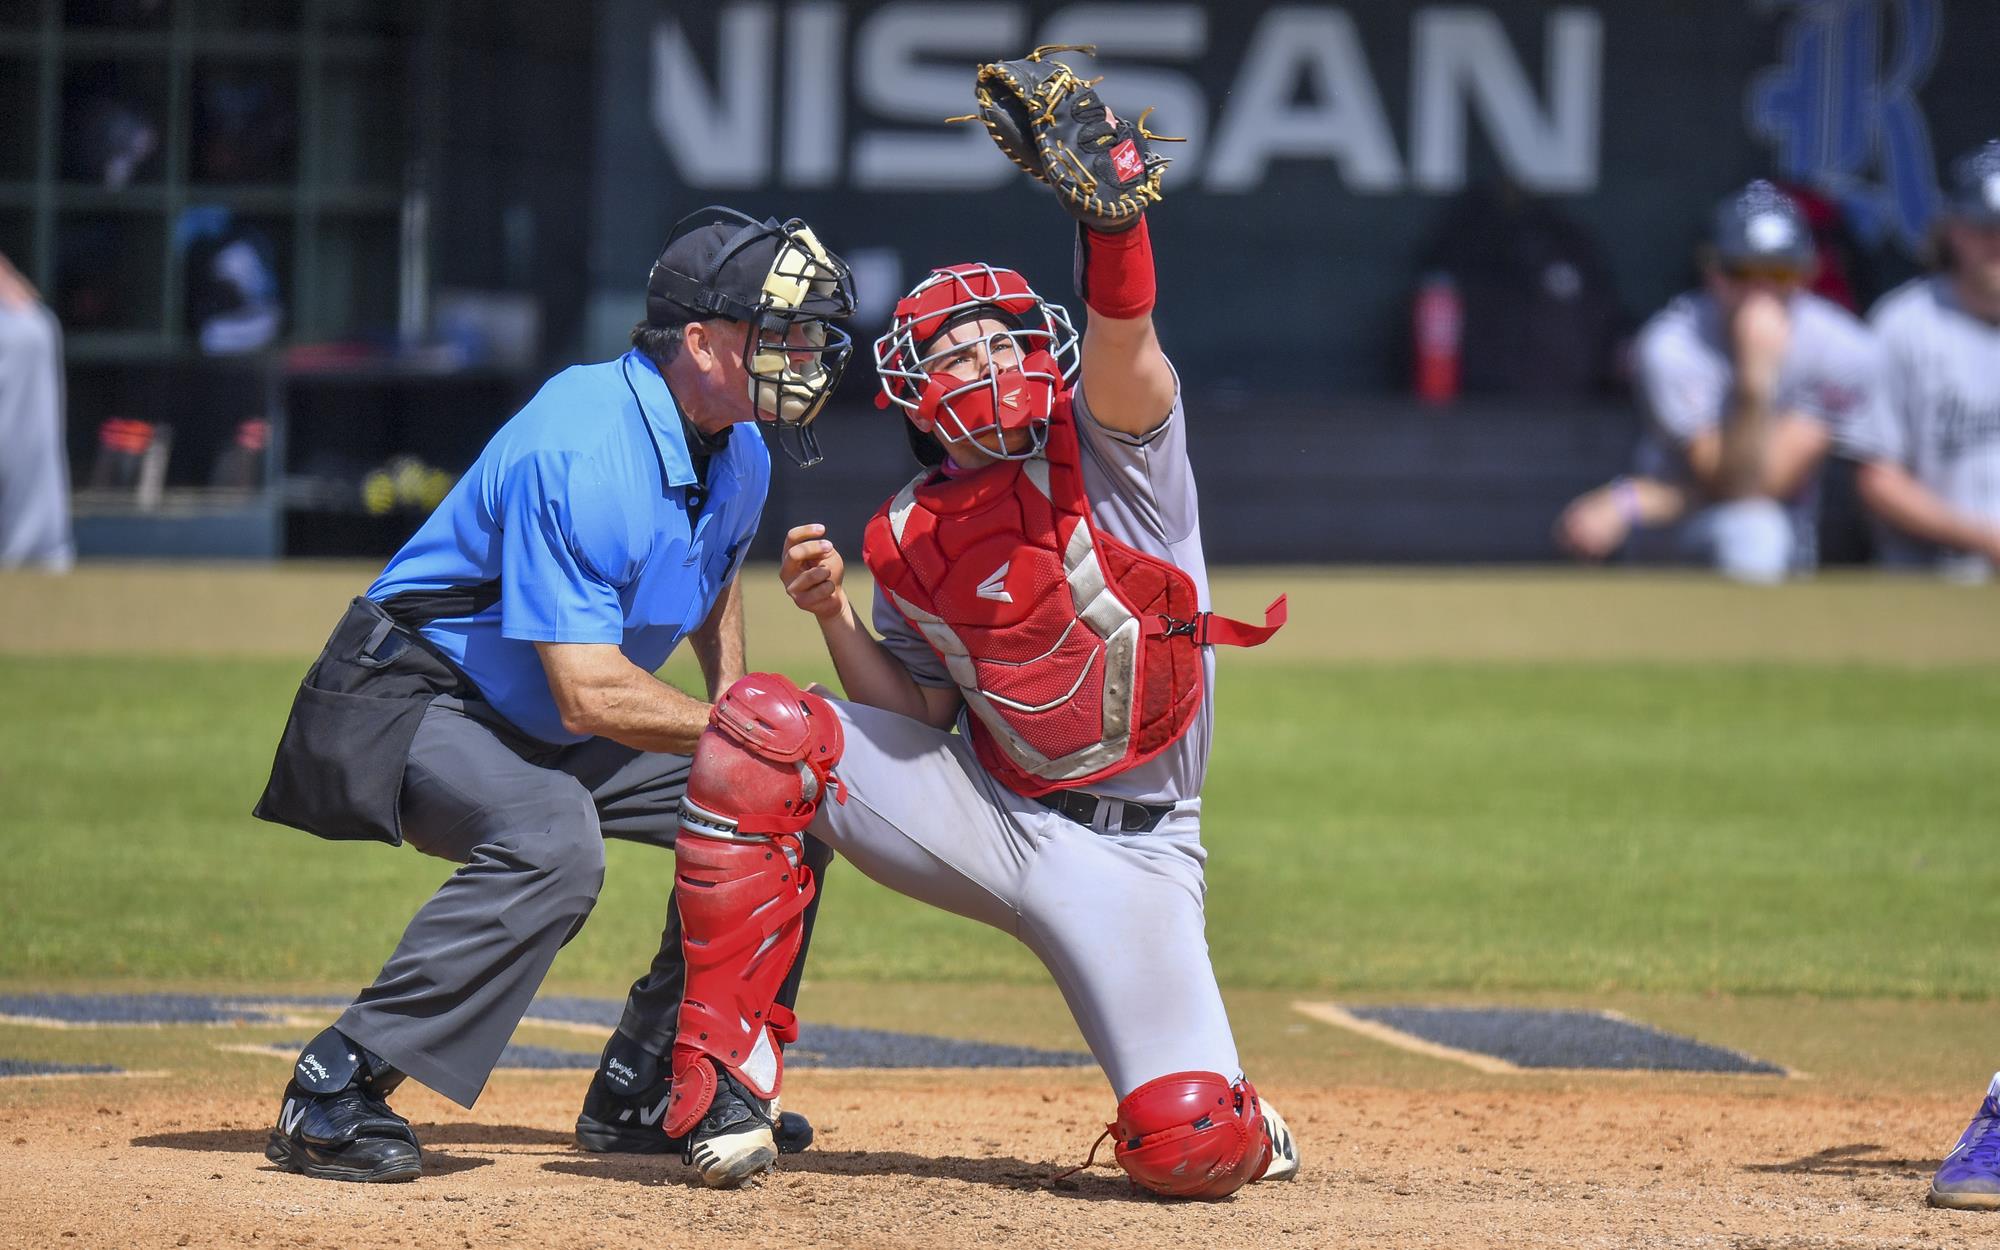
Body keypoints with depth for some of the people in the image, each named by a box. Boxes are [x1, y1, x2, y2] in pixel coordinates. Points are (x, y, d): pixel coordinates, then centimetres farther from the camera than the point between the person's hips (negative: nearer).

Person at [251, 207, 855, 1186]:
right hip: (415, 700, -9)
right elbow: (589, 696, -34)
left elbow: (714, 571, 25)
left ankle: (643, 1094, 12)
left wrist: (733, 695, 7)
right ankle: (335, 1094, -27)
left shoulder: (737, 453, 0)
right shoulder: (582, 452, -30)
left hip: (551, 734, 9)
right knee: (551, 842, -37)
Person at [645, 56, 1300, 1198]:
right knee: (760, 732, -17)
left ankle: (1238, 1123, 20)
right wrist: (836, 616, -9)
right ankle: (727, 1077, -13)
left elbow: (1124, 337, -24)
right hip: (982, 812, 4)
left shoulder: (1104, 444, -2)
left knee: (1187, 1150, -22)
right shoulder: (911, 538, 9)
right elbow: (910, 723, 9)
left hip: (1131, 847, -4)